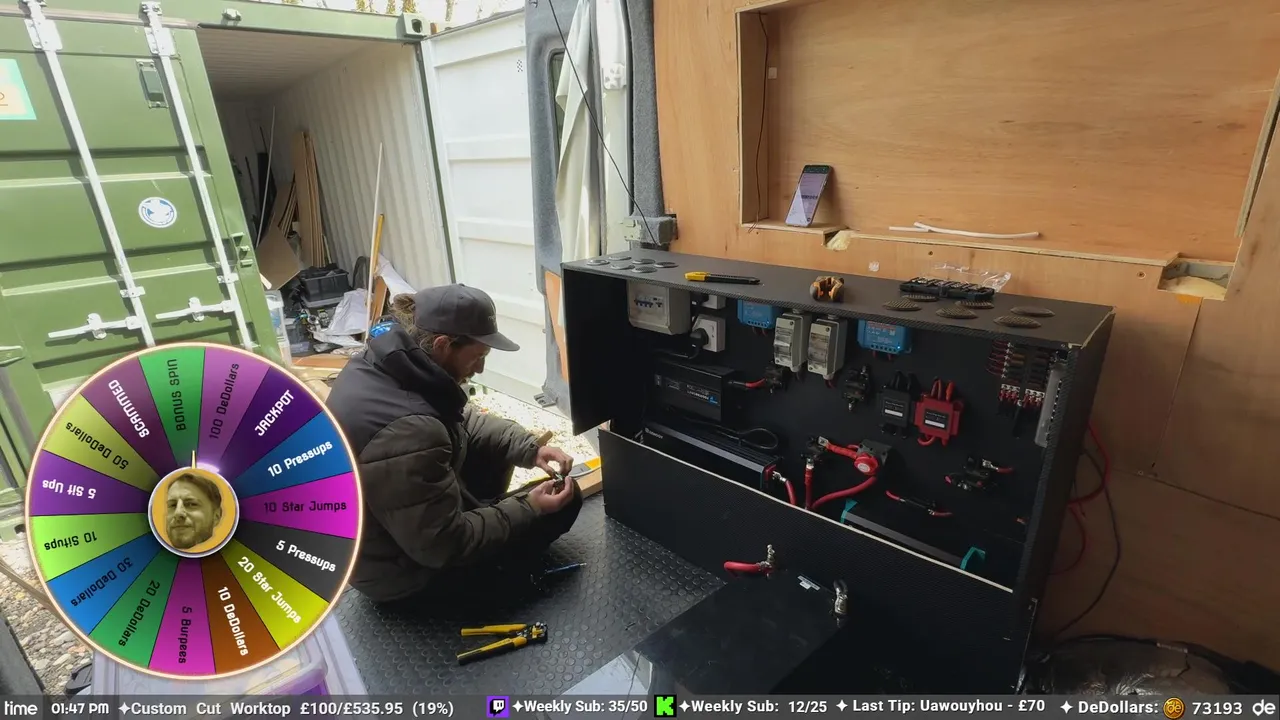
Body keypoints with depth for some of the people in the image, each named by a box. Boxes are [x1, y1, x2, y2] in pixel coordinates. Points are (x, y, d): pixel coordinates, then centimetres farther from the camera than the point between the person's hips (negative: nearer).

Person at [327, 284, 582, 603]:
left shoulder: (380, 360, -10)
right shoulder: (407, 431, -38)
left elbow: (462, 419, 4)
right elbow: (443, 546, -28)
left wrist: (530, 447, -7)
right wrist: (528, 508, -18)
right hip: (398, 569, -8)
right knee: (564, 501, -4)